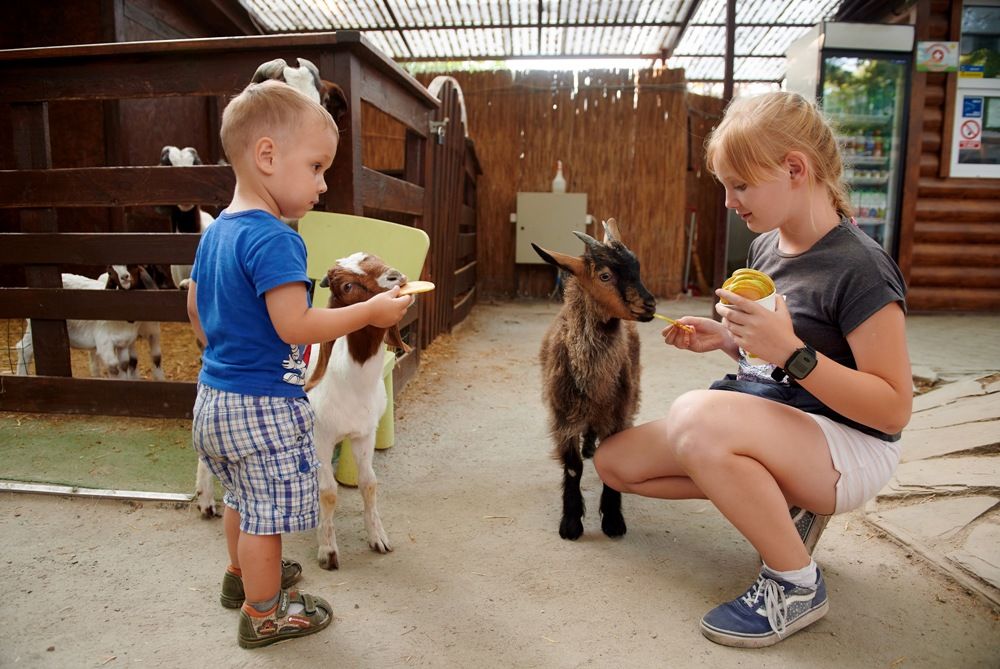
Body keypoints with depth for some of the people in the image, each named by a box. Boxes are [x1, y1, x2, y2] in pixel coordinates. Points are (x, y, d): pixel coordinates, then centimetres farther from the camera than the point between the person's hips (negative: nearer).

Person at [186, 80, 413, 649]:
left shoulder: (216, 232, 7)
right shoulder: (275, 239, -23)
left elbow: (196, 310, 16)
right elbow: (295, 327, -27)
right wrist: (370, 312, -18)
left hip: (215, 395, 10)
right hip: (263, 405, -10)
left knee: (244, 496, 27)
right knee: (266, 514, 7)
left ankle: (242, 576, 48)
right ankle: (263, 615, 25)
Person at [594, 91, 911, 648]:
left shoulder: (859, 267, -19)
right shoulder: (766, 245, 5)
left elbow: (895, 408, -20)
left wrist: (790, 351, -30)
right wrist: (724, 338, -2)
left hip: (848, 448, -8)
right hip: (767, 425, 8)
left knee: (697, 413, -37)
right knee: (614, 460, 0)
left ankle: (797, 586, -13)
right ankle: (783, 504, 8)